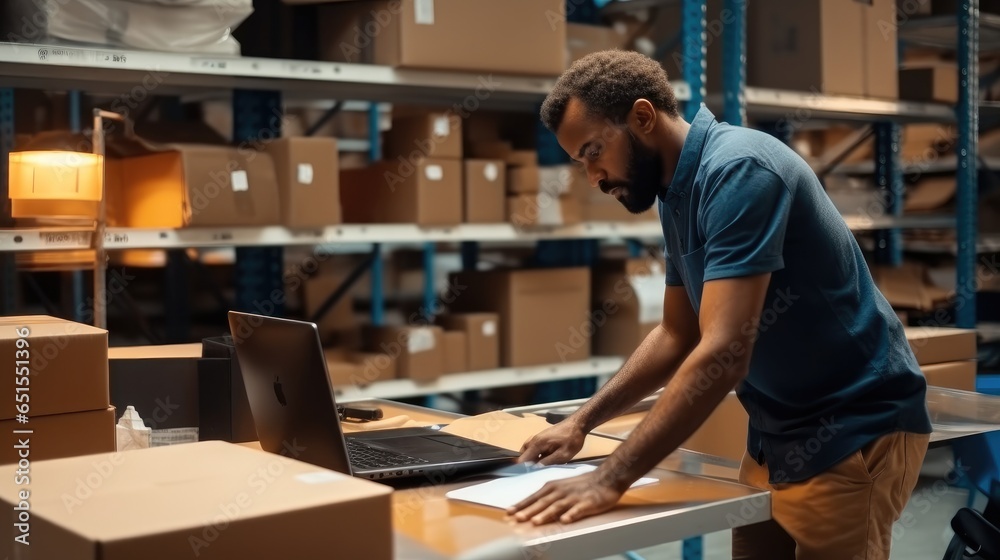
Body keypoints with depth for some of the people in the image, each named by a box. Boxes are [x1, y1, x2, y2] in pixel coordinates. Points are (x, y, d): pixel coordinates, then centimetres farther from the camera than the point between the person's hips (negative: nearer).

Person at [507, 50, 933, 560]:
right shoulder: (679, 194, 6)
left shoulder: (738, 171, -22)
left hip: (853, 434, -8)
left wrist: (610, 479, -31)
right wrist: (581, 422, 6)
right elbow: (678, 336, 14)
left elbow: (723, 354, -31)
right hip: (776, 436, 8)